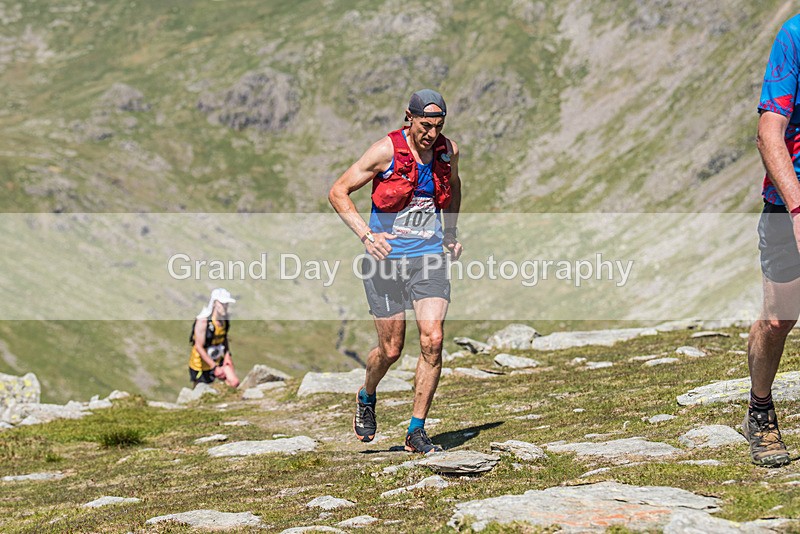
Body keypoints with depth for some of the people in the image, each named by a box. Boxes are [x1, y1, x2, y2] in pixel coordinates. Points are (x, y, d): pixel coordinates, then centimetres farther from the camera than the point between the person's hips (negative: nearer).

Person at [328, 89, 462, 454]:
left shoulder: (448, 150, 1)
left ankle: (417, 431, -3)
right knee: (391, 350, 2)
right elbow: (338, 192, -7)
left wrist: (451, 233, 18)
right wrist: (366, 235, -16)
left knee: (433, 341, -13)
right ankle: (367, 397, 36)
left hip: (429, 257, 3)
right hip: (386, 259, -3)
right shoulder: (386, 151, -12)